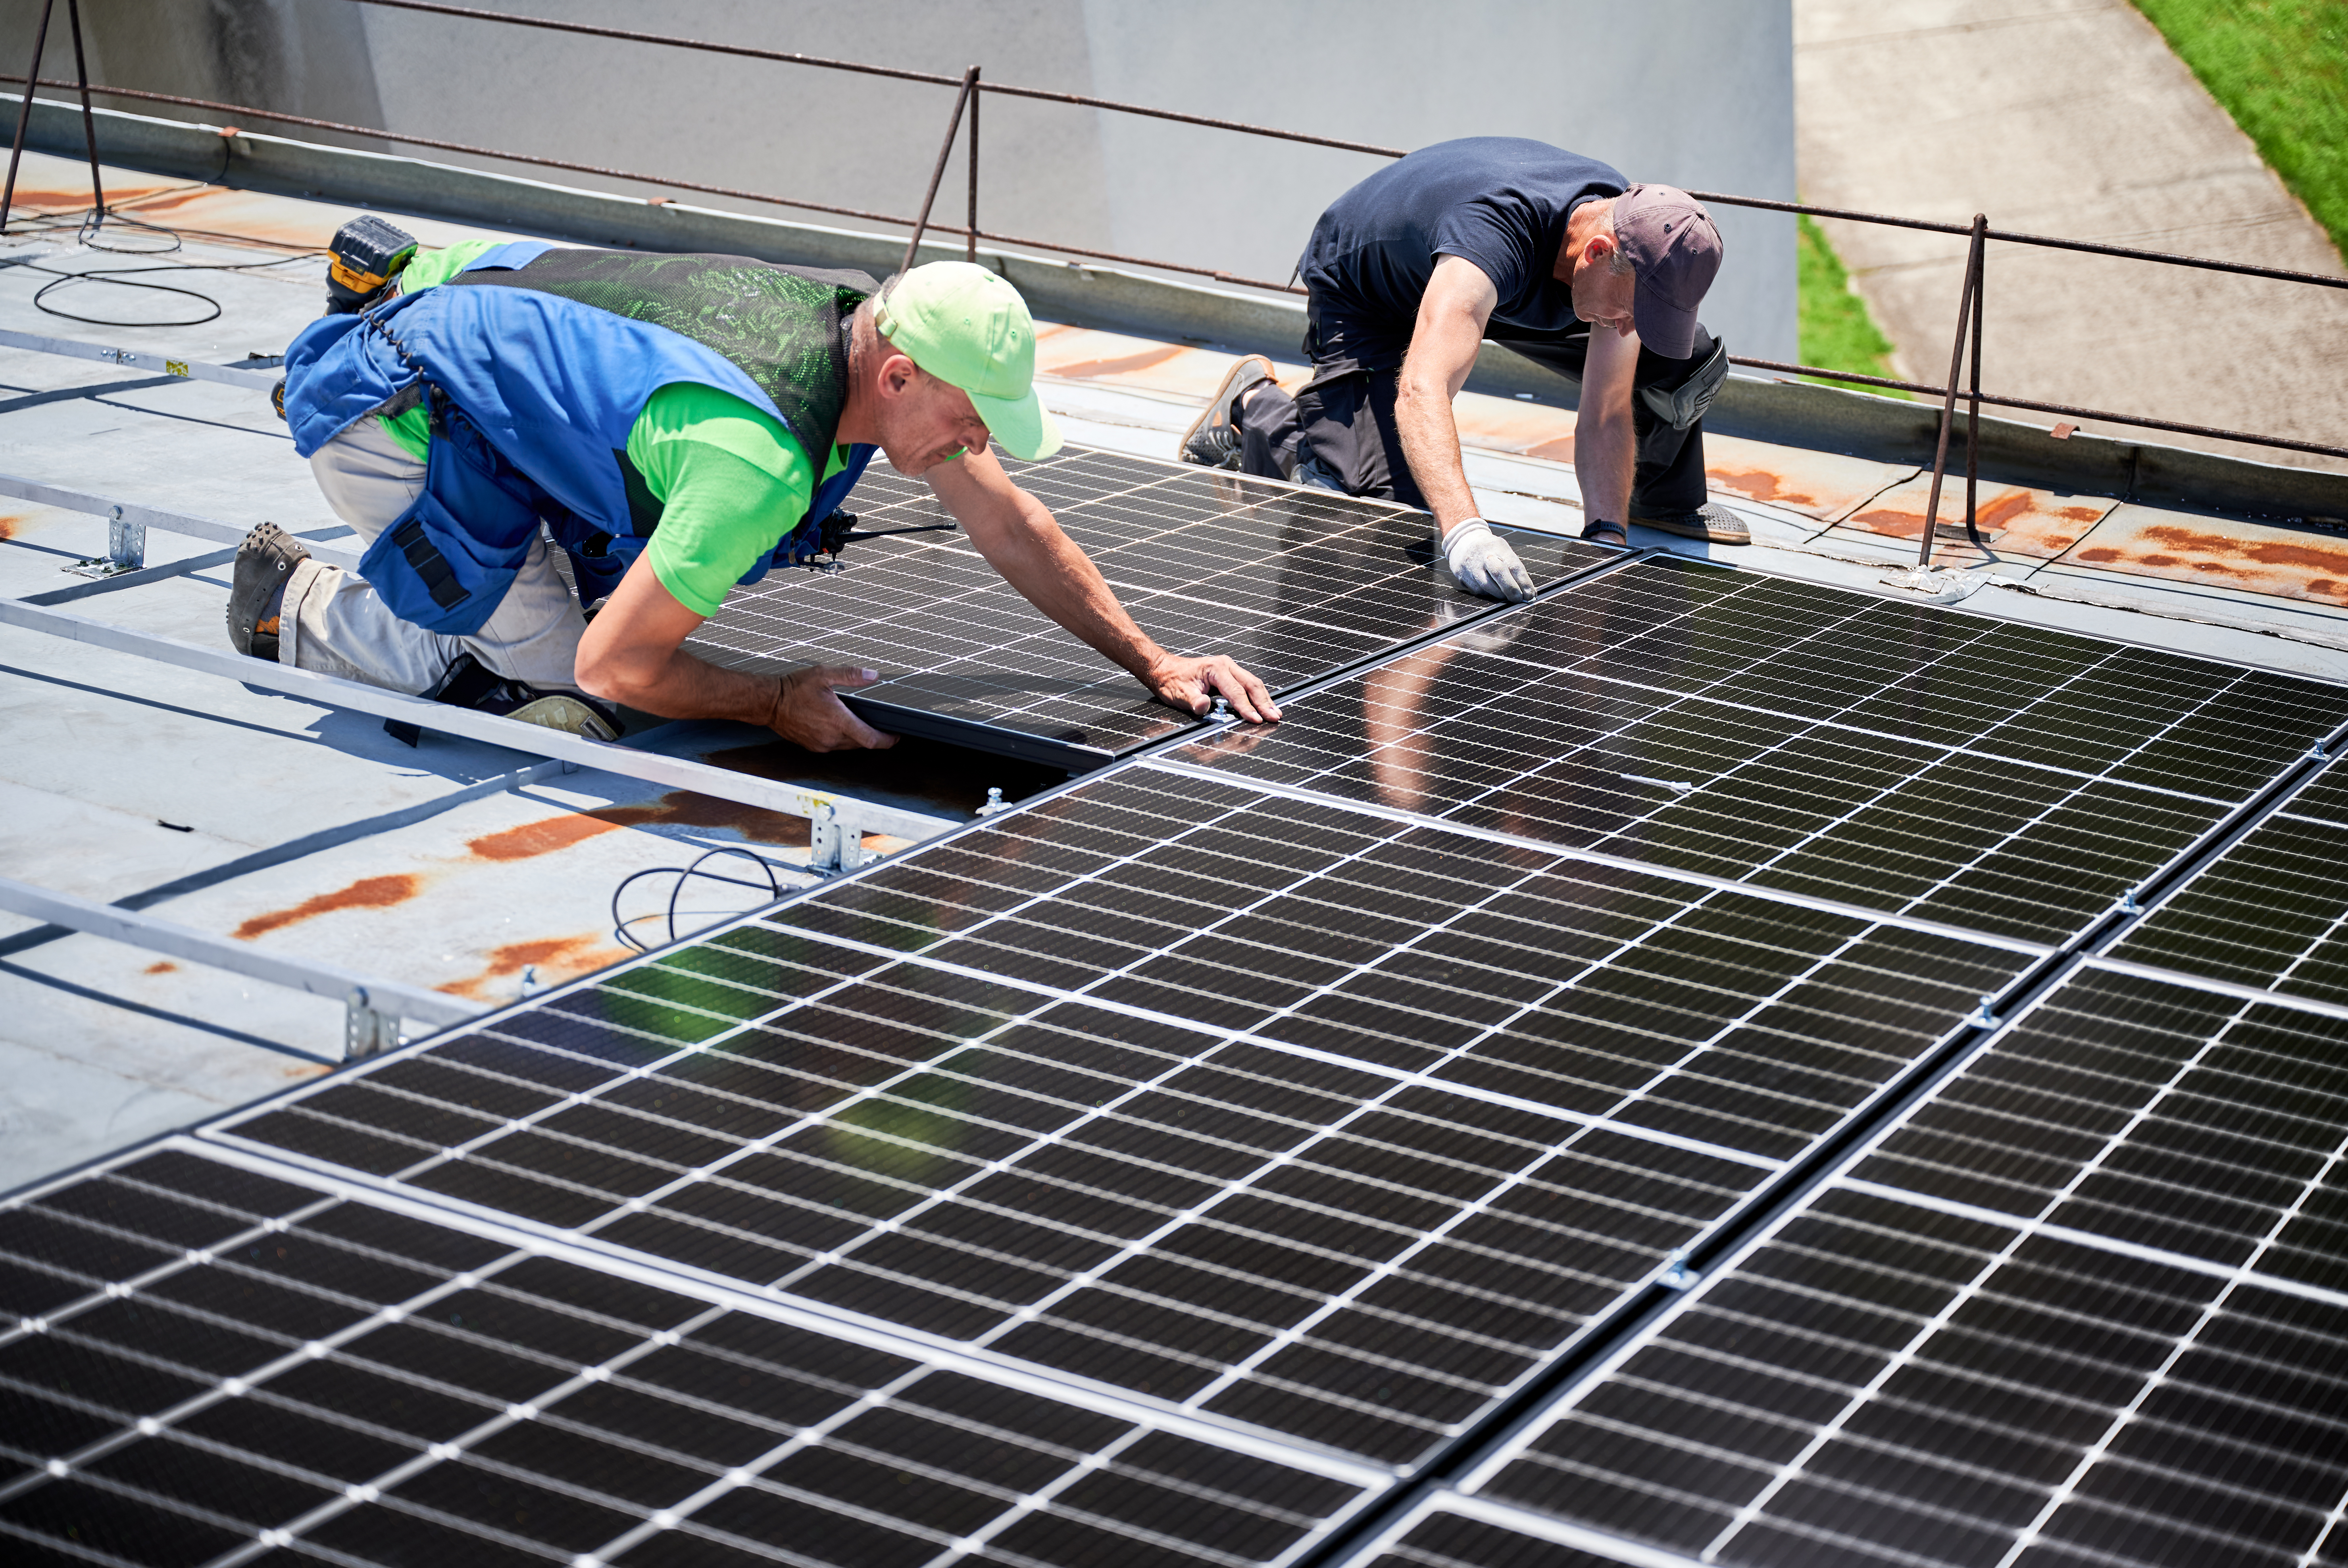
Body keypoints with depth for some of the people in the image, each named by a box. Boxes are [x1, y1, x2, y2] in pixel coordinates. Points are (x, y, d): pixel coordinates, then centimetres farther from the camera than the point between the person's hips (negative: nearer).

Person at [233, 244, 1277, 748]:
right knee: (551, 678, -10)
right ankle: (296, 608, 9)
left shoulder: (876, 329, -10)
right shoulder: (764, 461, -36)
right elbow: (614, 669, -28)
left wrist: (1154, 665, 3)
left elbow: (1011, 528, 2)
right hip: (389, 414, -8)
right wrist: (778, 707, -13)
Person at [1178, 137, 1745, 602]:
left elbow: (1607, 415, -21)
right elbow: (1422, 391, -58)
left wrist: (1607, 537, -34)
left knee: (1691, 362, -3)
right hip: (1364, 298, -6)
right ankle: (1255, 404, 6)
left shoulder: (1633, 252, -26)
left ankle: (1661, 499, 27)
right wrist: (1464, 531, -70)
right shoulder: (1494, 234, -47)